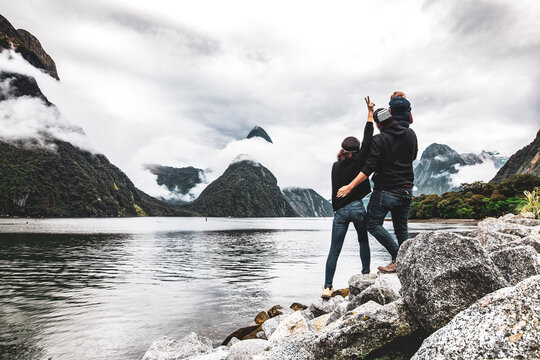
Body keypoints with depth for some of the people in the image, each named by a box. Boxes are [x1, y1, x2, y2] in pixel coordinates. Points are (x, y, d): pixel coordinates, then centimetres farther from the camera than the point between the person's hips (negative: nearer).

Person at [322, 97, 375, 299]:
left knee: (334, 250, 2)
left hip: (340, 211, 3)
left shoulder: (335, 166, 7)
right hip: (357, 208, -2)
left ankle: (327, 287, -3)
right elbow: (367, 141, -7)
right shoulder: (357, 162, -5)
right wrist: (370, 113, -4)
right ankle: (366, 273, 29)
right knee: (363, 241, 21)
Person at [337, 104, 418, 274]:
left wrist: (350, 186, -17)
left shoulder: (379, 140, -13)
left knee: (374, 225, 4)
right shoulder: (410, 134, 5)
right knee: (401, 228, 15)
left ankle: (398, 257, -5)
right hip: (406, 191, 7)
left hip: (385, 190, -6)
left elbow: (369, 168, -19)